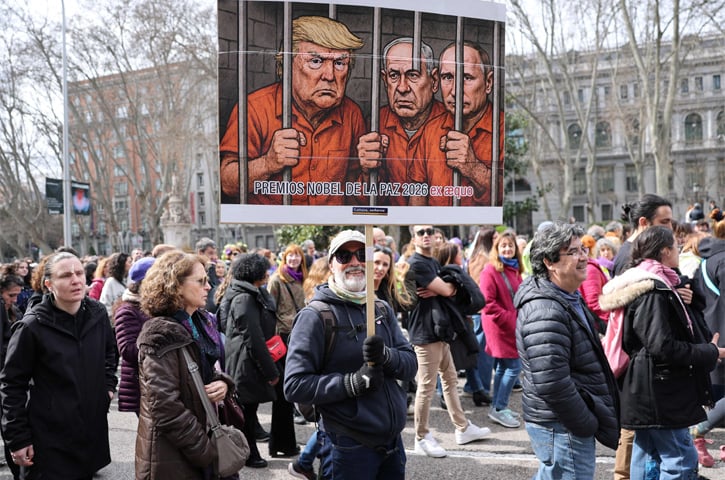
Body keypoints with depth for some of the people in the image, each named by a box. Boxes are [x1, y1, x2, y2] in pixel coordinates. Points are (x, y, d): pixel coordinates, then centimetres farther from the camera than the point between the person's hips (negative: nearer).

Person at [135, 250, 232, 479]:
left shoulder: (203, 322, 6)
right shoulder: (161, 336, -18)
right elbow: (166, 409, -23)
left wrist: (224, 384, -4)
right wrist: (208, 454, -18)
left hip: (208, 434, 8)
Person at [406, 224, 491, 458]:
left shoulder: (434, 262, 16)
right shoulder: (416, 263, -15)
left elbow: (453, 290, 6)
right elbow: (446, 290, -19)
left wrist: (437, 290, -14)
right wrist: (443, 288, 3)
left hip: (439, 330, 10)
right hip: (425, 333, -10)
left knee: (450, 379, 16)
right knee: (426, 386, -4)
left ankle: (463, 428, 26)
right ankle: (422, 438, 7)